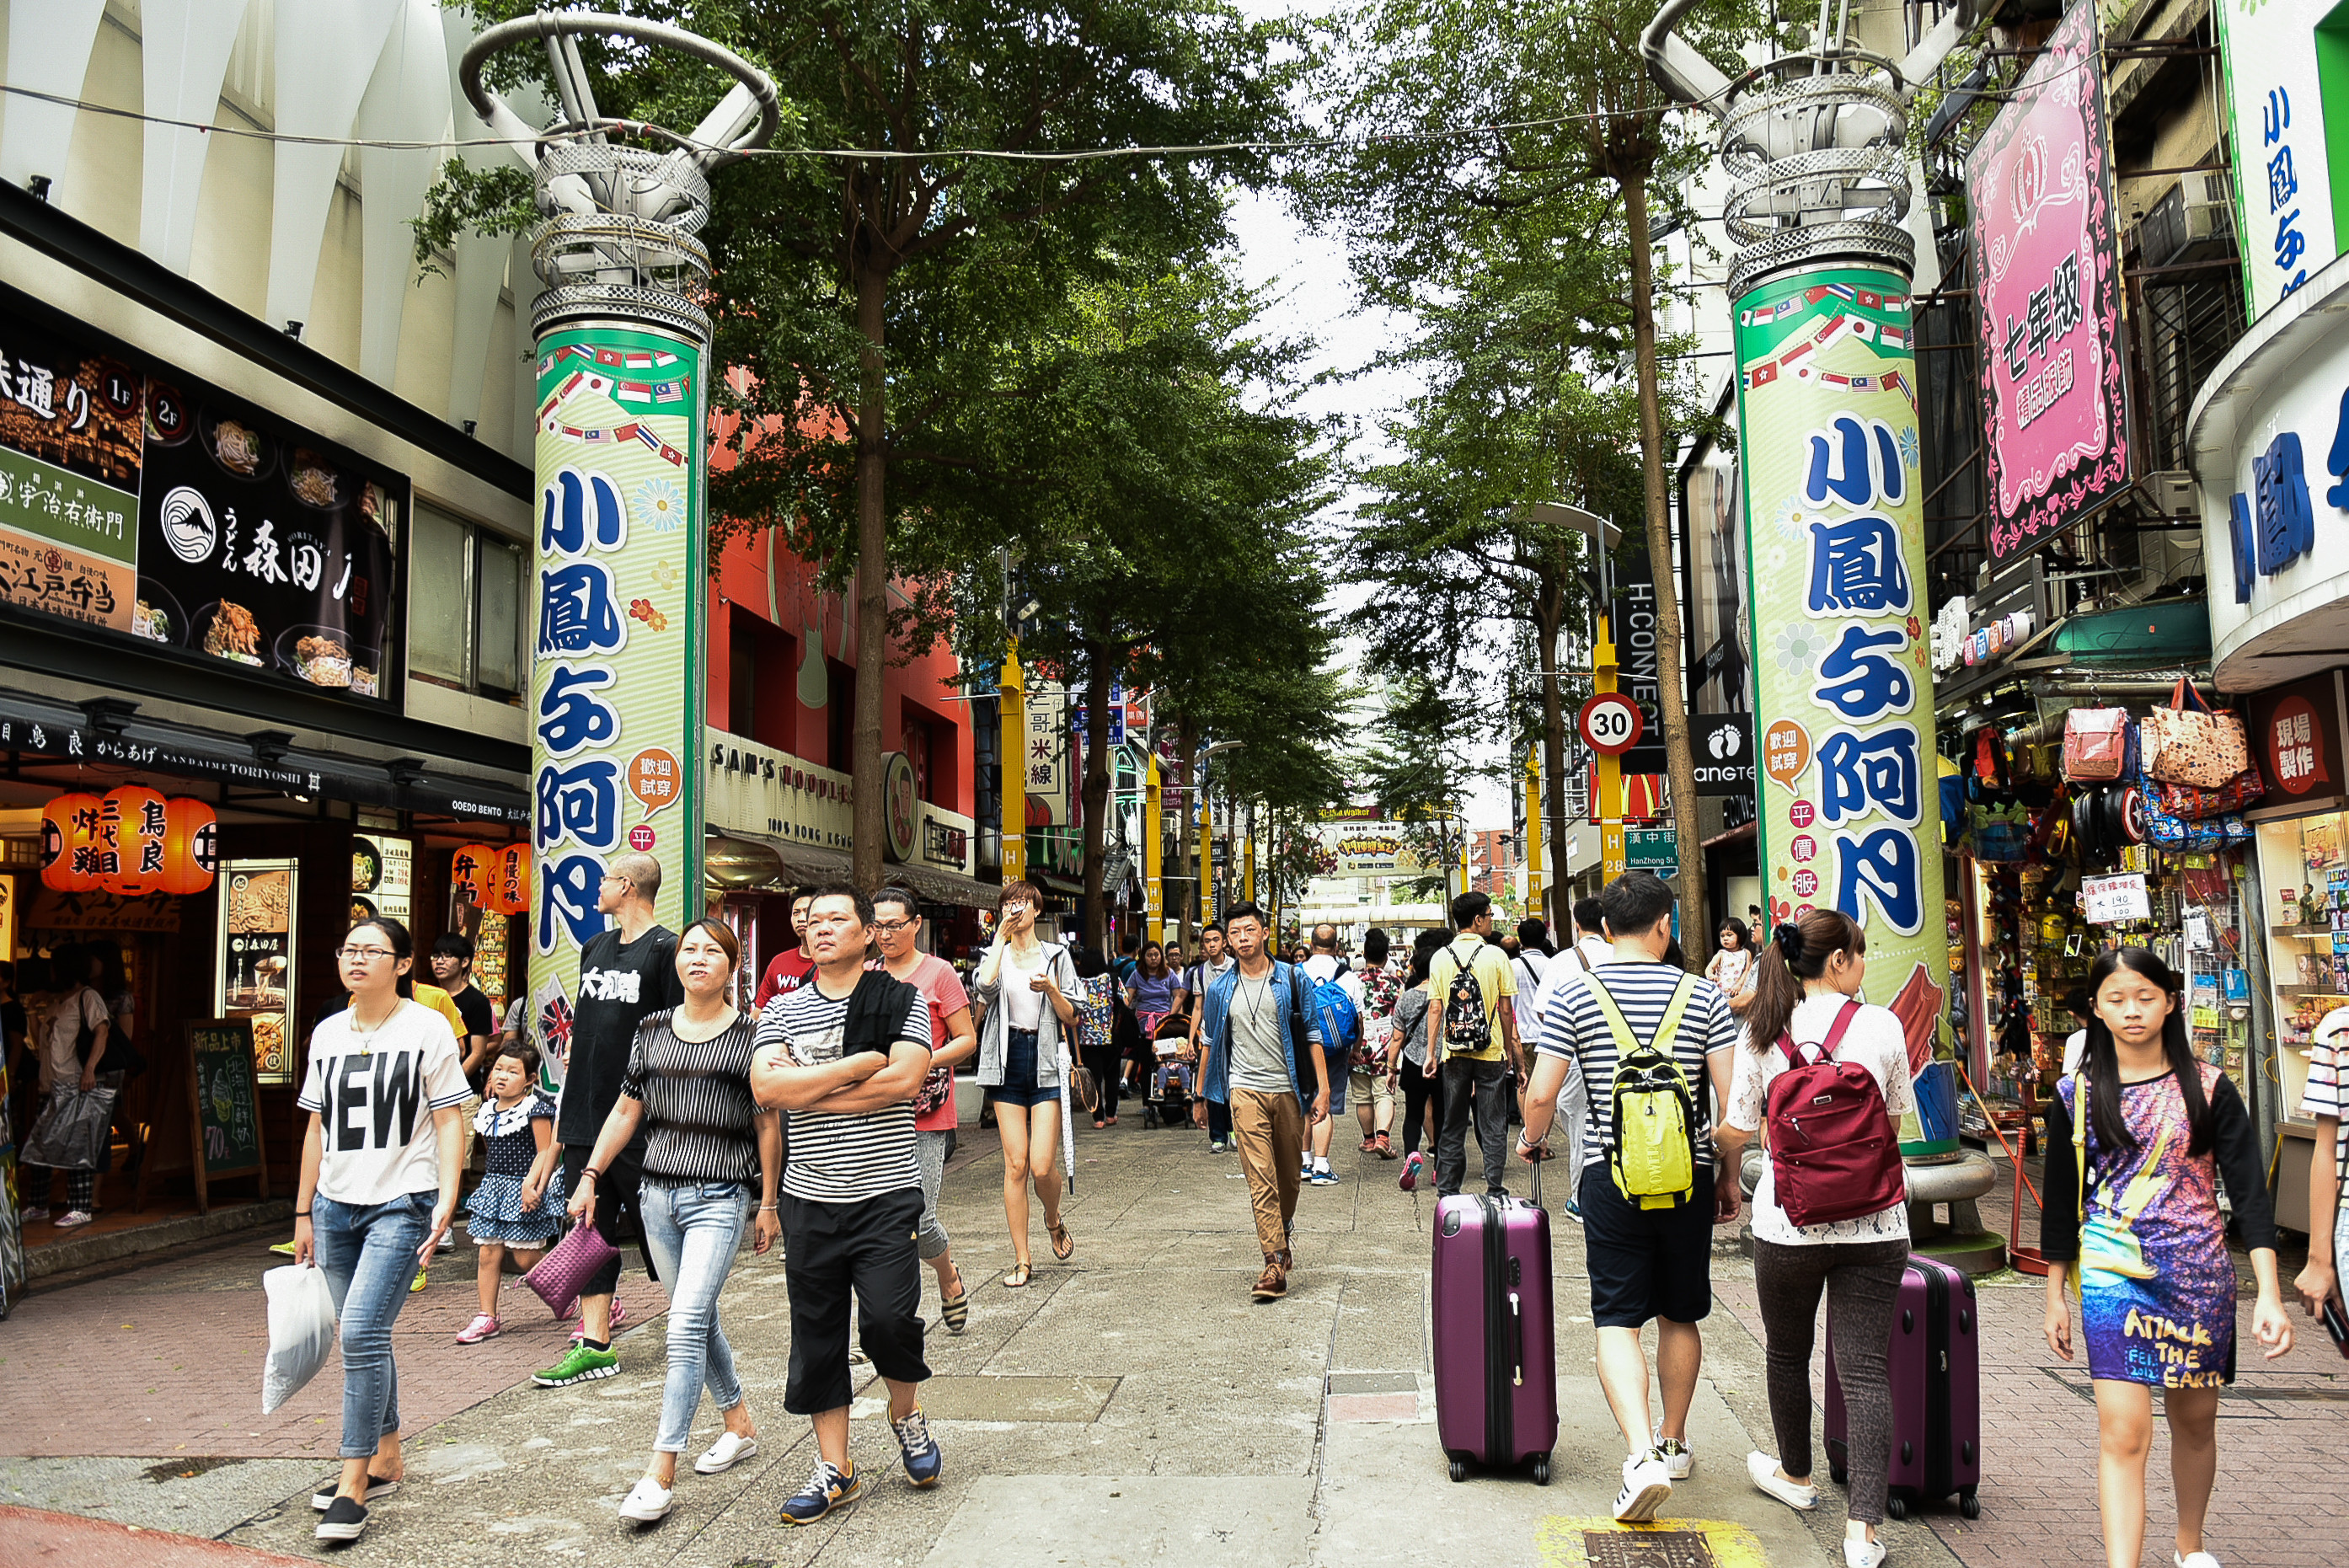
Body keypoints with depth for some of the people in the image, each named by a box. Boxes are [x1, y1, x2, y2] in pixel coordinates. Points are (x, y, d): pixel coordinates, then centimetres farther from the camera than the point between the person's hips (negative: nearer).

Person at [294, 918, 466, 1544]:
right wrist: (303, 1212, 16)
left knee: (362, 1331, -15)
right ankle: (386, 1458, 28)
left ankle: (353, 1483, -7)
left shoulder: (427, 1028, -4)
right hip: (336, 1205, 6)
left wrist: (446, 1200, -14)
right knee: (364, 1337, 12)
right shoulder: (327, 1034, 11)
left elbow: (448, 1122, -4)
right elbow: (317, 1129, 17)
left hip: (401, 1203, -6)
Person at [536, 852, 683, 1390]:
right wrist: (564, 1107, 18)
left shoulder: (665, 948, -10)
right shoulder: (595, 947, 14)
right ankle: (595, 1343, 13)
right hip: (585, 1114, 7)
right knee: (590, 1226, 8)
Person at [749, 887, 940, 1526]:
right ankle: (835, 1469, 21)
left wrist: (810, 1092, -11)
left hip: (886, 1193, -3)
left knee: (888, 1317, -13)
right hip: (810, 1198, 3)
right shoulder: (783, 1009, 7)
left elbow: (905, 1080, -16)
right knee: (816, 1335, 7)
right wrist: (859, 1065, -13)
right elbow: (766, 1086, -9)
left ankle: (907, 1416, 19)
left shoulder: (902, 1000, -1)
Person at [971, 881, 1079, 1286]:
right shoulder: (996, 954, 10)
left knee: (1042, 1165, -9)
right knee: (1015, 1164, -2)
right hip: (1007, 1062, 1)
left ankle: (1054, 1220, 24)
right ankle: (1022, 1261, 7)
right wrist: (1001, 937, -8)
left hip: (1046, 1061, -1)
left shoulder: (1057, 955, 9)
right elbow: (985, 986, -14)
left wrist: (1051, 990, -12)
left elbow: (1070, 1016, 6)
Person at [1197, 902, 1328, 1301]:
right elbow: (1211, 1041, 17)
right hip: (1246, 1091, 0)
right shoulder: (1220, 988, 6)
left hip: (1289, 1089, 1)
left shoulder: (1292, 979, 2)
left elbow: (1312, 1035, 3)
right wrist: (1201, 1094, 19)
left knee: (1290, 1174, 13)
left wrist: (1323, 1088, -3)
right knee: (1260, 1178, -10)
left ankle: (1283, 1234, 38)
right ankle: (1275, 1263, -11)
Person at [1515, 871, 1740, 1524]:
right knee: (1680, 1315, 18)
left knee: (1618, 1321, 0)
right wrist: (1730, 1175, 9)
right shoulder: (1704, 996, -2)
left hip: (1611, 1175, -2)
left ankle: (1642, 1454, -16)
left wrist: (1530, 1140, 14)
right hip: (1689, 1174, 2)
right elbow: (1733, 1098, -4)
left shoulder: (1575, 999, -5)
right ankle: (1674, 1441, 32)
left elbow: (1541, 1094, -7)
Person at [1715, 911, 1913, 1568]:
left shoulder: (1762, 1032, -3)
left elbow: (1736, 1130, 2)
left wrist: (1725, 1178, 24)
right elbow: (1895, 1124, 9)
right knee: (1865, 1369, 3)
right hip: (1873, 1220, 0)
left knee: (1787, 1353, 20)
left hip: (1788, 1218, 1)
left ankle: (1795, 1476, 40)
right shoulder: (1882, 1026, -4)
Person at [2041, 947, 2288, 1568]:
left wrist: (2268, 1294, -10)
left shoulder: (2208, 1089, 0)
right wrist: (2055, 1297, 11)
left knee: (2196, 1420, 17)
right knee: (2123, 1431, -12)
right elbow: (2061, 1202, 8)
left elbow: (2249, 1192, -2)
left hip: (2199, 1274, 1)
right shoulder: (2077, 1096, 1)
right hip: (2113, 1275, -1)